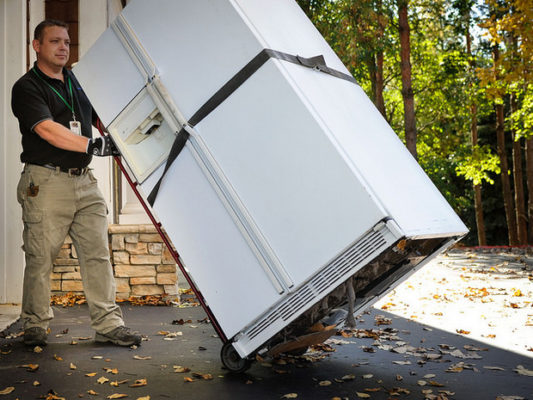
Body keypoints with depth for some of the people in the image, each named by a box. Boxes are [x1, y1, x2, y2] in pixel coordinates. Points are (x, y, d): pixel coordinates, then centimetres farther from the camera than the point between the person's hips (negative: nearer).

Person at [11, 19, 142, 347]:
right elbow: (48, 130, -18)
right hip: (46, 182, -5)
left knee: (98, 252, 2)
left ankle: (109, 323, 6)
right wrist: (92, 145, -27)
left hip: (84, 181, 6)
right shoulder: (27, 88, -3)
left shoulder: (78, 83, 19)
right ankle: (35, 325, 16)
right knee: (41, 258, 1)